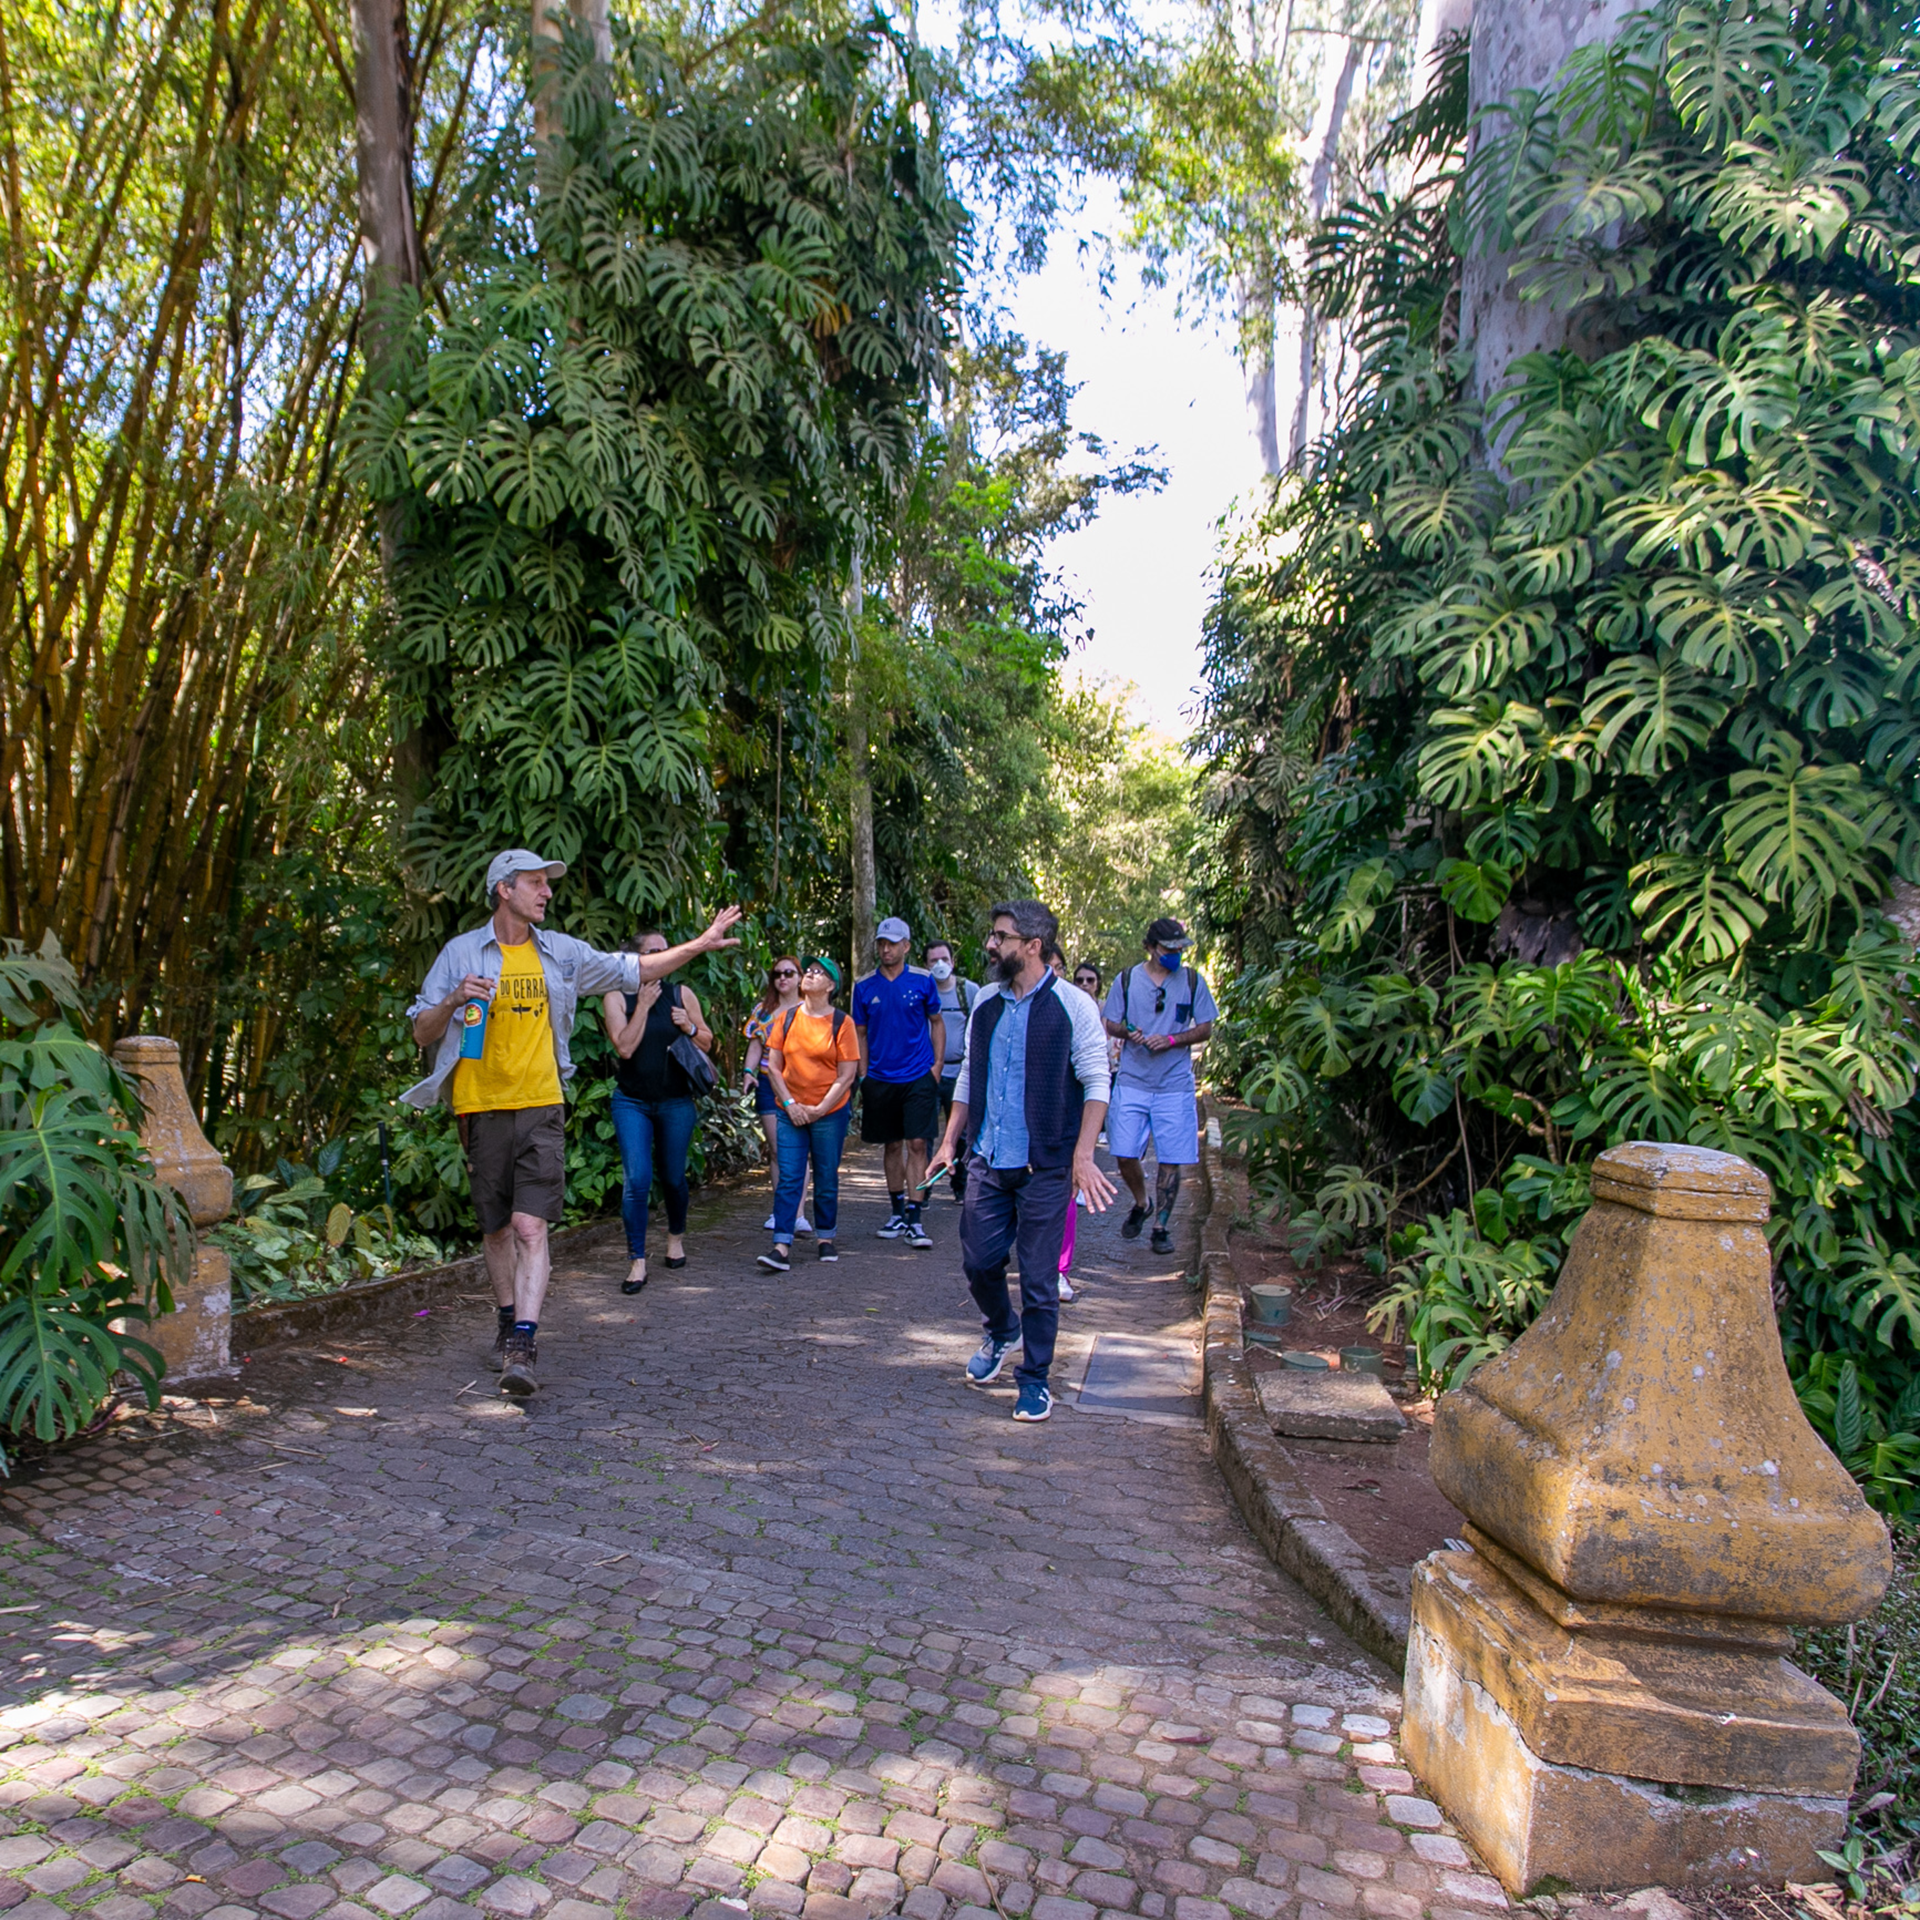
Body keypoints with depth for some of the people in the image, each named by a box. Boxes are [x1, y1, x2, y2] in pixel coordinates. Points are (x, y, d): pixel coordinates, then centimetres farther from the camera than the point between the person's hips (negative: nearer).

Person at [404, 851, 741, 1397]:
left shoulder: (562, 952, 10)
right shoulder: (461, 953, 2)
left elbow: (634, 970, 17)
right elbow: (422, 1033, 3)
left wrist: (701, 944, 13)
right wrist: (454, 1000, -18)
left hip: (541, 1108, 1)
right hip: (482, 1108, 0)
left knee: (531, 1226, -12)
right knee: (497, 1228, 12)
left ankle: (521, 1348, -16)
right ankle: (510, 1322, 32)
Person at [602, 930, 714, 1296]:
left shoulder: (681, 994, 3)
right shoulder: (617, 997, -3)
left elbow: (707, 1044, 9)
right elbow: (625, 1047, -15)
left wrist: (689, 1027, -11)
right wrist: (643, 1005, -16)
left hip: (676, 1102, 2)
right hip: (632, 1102, -2)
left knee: (673, 1177, 12)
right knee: (637, 1179, -12)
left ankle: (676, 1236, 39)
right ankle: (637, 1261, -4)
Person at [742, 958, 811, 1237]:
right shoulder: (762, 1009, 12)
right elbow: (755, 1046, 13)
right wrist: (748, 1072, -3)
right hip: (768, 1085, 3)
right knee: (776, 1150, 6)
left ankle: (799, 1214, -12)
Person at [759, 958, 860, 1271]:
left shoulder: (841, 1022, -4)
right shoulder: (787, 1019, 3)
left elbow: (846, 1075, -6)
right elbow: (773, 1066, 5)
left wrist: (819, 1109, -10)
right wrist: (790, 1103, -6)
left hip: (830, 1112, -1)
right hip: (791, 1113, 2)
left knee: (826, 1178, 9)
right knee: (789, 1178, -5)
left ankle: (825, 1238, 25)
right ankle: (782, 1247, -7)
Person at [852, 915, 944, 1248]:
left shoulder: (922, 980, -2)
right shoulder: (865, 987, 2)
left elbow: (936, 1022, 9)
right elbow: (861, 1034, 9)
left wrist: (937, 1064, 0)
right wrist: (863, 1077, 5)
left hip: (918, 1077, -2)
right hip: (880, 1080, 2)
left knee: (917, 1144, -7)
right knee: (892, 1146, 11)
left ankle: (914, 1219, -3)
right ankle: (898, 1211, 24)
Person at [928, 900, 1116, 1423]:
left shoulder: (1072, 1006, -8)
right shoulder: (986, 1003, 8)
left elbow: (1096, 1084, -8)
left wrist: (1082, 1155, -16)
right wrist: (950, 1140, 11)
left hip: (1044, 1165, -5)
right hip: (987, 1161, 5)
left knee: (1039, 1278, 2)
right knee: (978, 1261, 9)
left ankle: (1034, 1379, 19)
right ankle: (1002, 1331, 40)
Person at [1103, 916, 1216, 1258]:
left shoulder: (1192, 981, 3)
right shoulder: (1127, 979, 3)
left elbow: (1205, 1028, 4)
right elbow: (1110, 1024, 9)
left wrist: (1171, 1040, -12)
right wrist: (1129, 1033, -14)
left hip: (1175, 1085, 0)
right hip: (1132, 1081, 1)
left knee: (1171, 1160, 0)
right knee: (1124, 1155, -1)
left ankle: (1161, 1226, 15)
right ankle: (1141, 1204, 28)